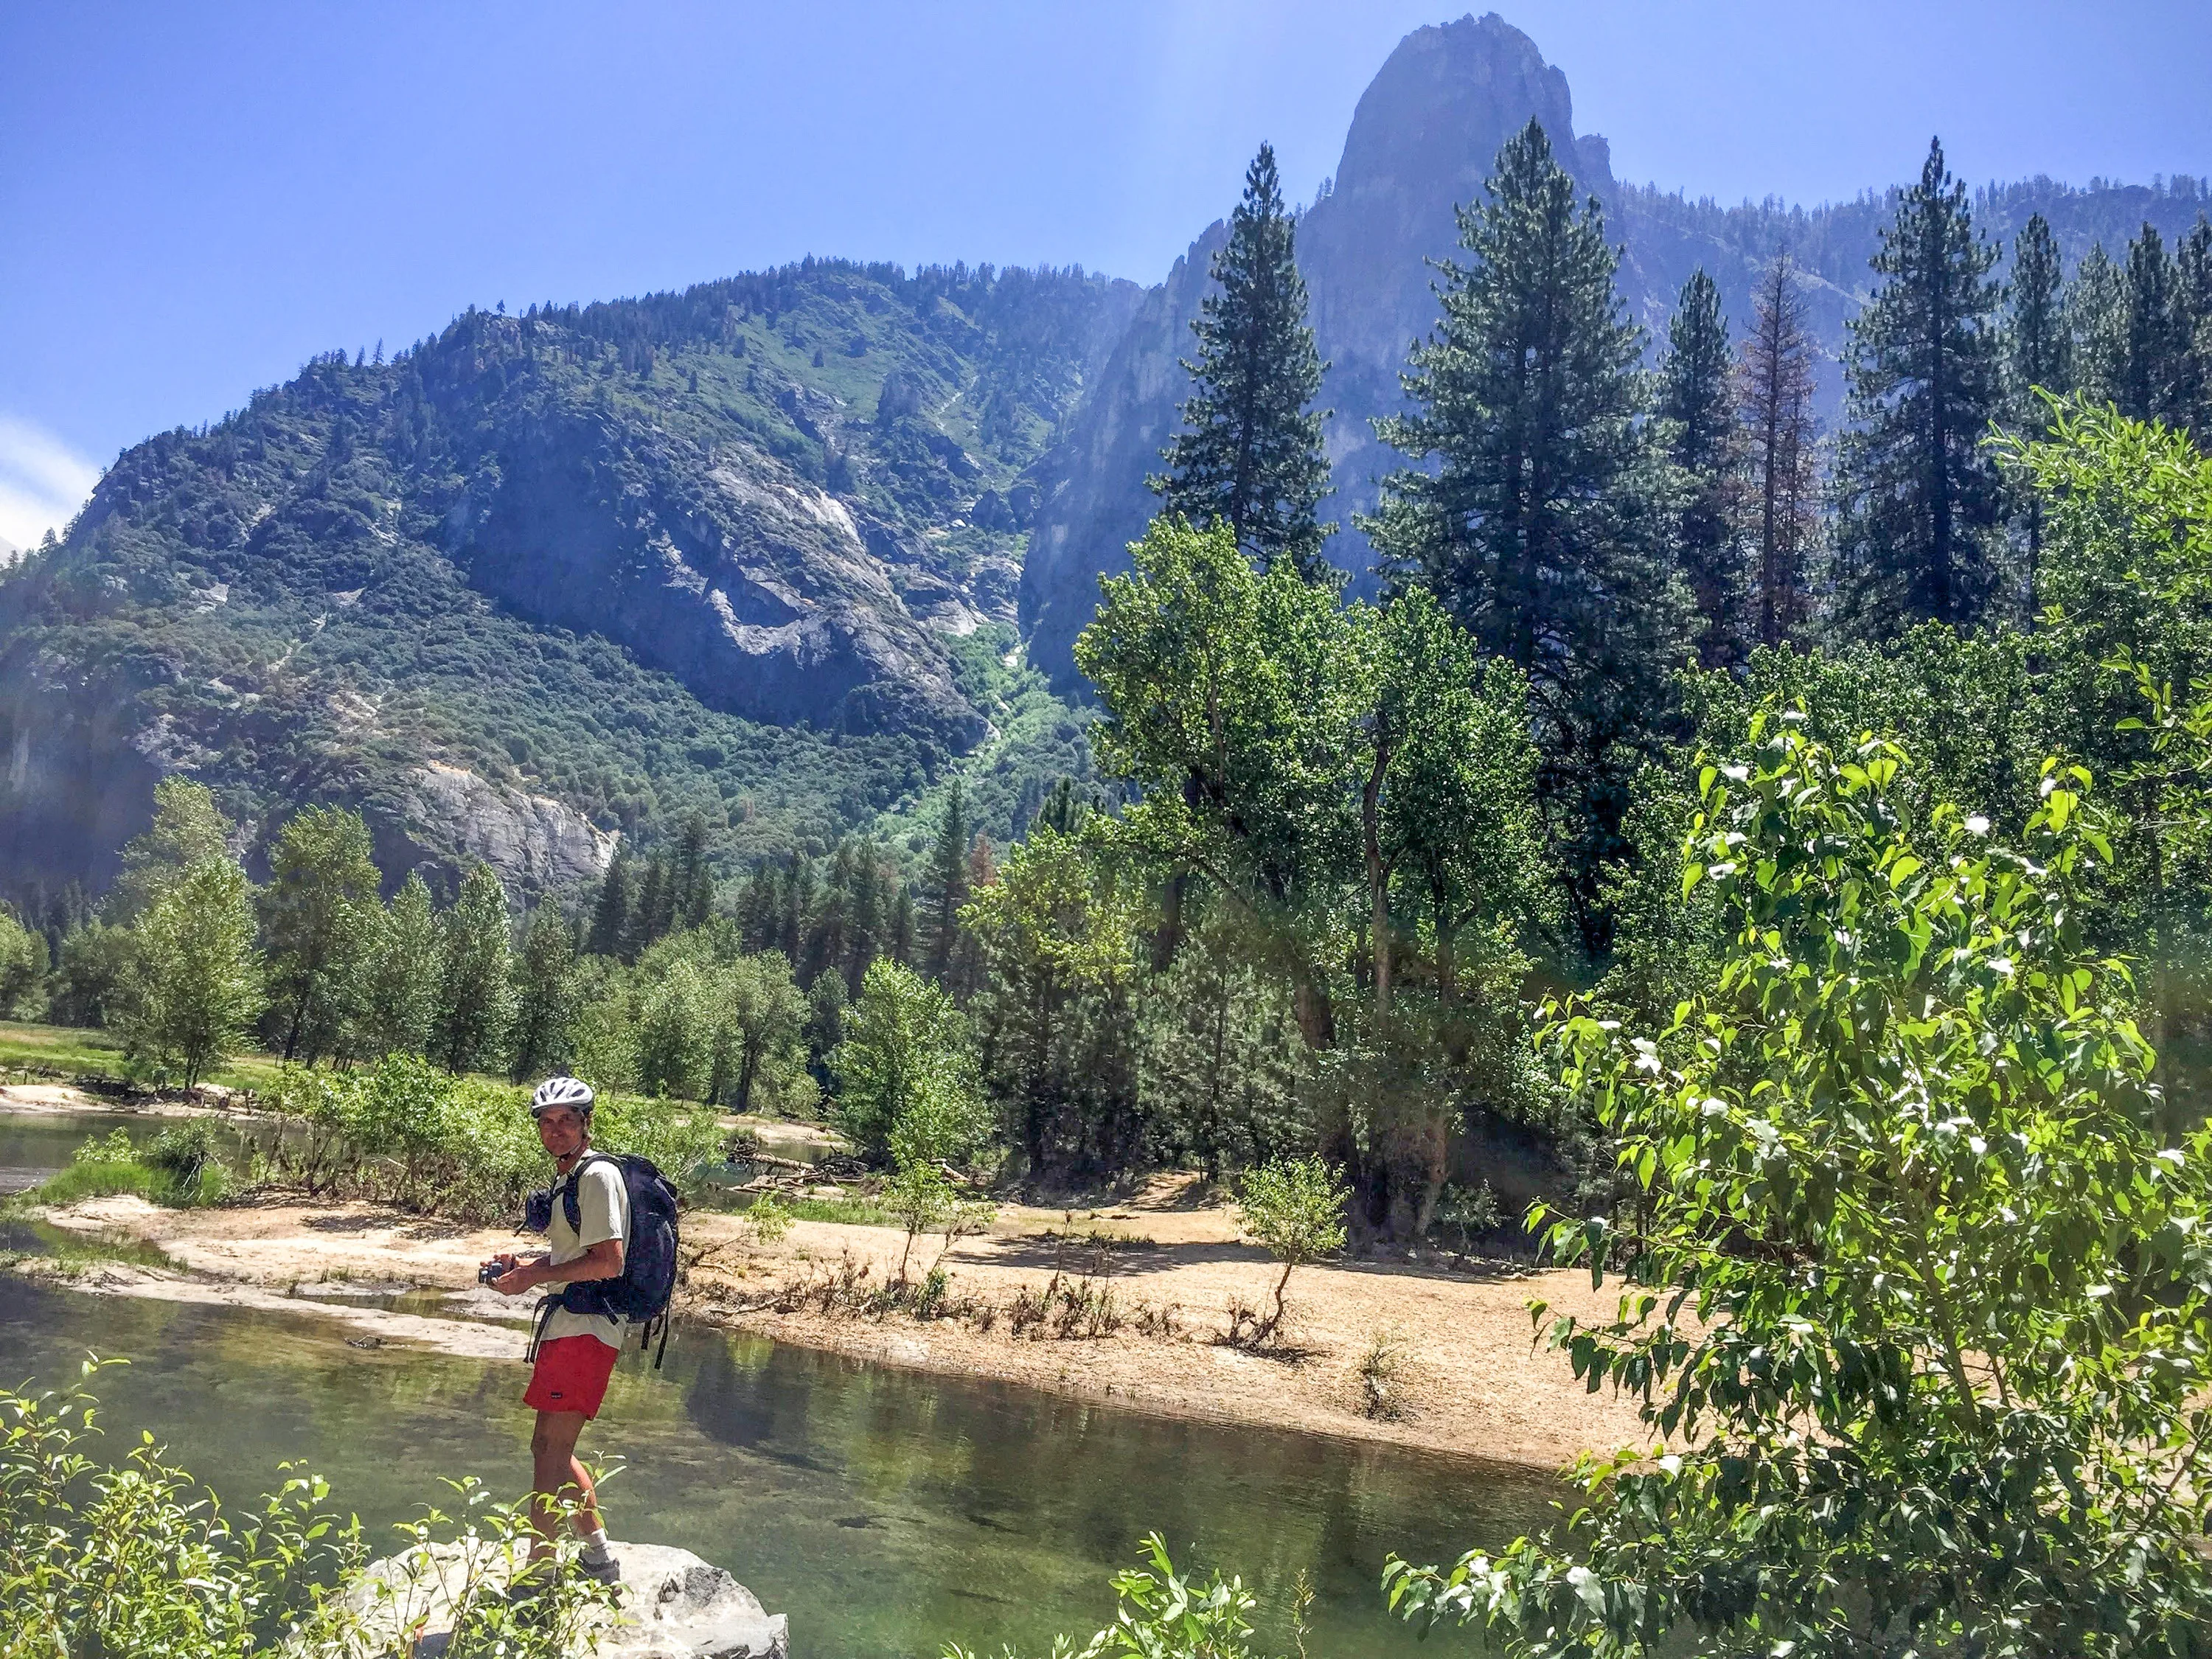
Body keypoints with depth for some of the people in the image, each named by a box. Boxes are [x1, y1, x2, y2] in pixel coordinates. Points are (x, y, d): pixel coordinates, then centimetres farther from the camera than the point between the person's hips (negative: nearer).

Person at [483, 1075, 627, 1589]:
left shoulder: (597, 1175, -14)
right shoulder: (568, 1178, 18)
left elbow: (609, 1261, -21)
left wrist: (532, 1277, -15)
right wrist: (522, 1265, 10)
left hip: (585, 1330, -11)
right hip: (568, 1328, 11)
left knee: (550, 1451, -8)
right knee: (554, 1450, 17)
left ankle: (536, 1575, -1)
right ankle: (599, 1556, 28)